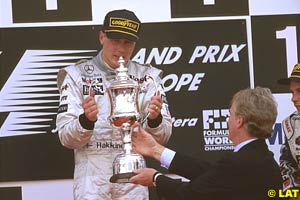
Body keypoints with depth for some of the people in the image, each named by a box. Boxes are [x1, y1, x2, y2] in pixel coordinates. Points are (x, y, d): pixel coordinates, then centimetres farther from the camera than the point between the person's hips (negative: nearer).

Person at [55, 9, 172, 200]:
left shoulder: (147, 77, 6)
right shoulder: (77, 75, 1)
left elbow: (162, 137, 0)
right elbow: (66, 138, -5)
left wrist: (154, 119, -21)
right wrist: (86, 120, -25)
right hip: (92, 176, -2)